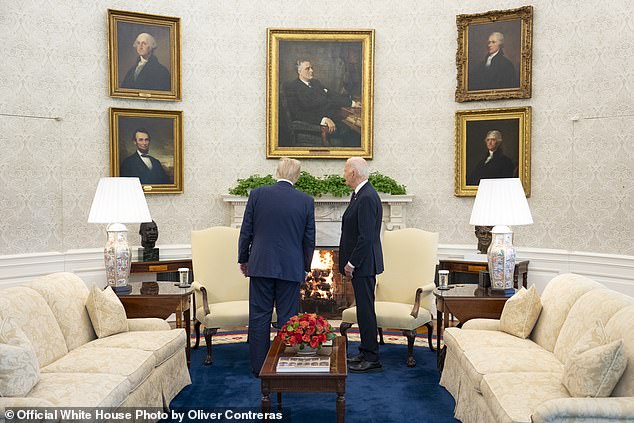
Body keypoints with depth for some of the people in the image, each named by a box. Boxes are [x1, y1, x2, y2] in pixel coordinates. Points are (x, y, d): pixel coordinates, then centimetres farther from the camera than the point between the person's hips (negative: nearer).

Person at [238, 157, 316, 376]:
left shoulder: (257, 194, -3)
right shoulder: (306, 201, -1)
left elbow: (246, 231, 0)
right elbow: (309, 239, 3)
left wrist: (243, 259, 12)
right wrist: (305, 267, 15)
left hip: (261, 265, 0)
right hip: (290, 268, 0)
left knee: (259, 316, 8)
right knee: (287, 318, 8)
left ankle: (259, 366, 14)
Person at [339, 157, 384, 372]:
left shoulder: (367, 198, -19)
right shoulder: (361, 194, 14)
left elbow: (366, 236, -24)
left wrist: (352, 263, -18)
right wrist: (350, 261, 17)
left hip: (363, 264, -10)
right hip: (360, 264, 10)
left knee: (365, 309, -3)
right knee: (363, 308, 15)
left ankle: (371, 358, 6)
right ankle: (365, 352, 26)